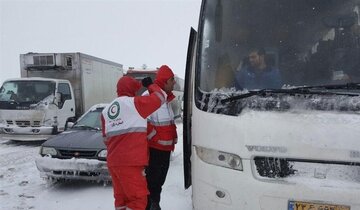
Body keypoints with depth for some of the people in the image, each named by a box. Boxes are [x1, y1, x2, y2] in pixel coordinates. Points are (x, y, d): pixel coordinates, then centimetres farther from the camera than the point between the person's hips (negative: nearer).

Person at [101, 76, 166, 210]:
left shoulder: (106, 110, 15)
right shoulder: (134, 103, -6)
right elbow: (160, 97, 0)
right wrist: (150, 85, 17)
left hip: (113, 161, 8)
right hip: (130, 162, -8)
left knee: (121, 196, 17)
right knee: (139, 198, -3)